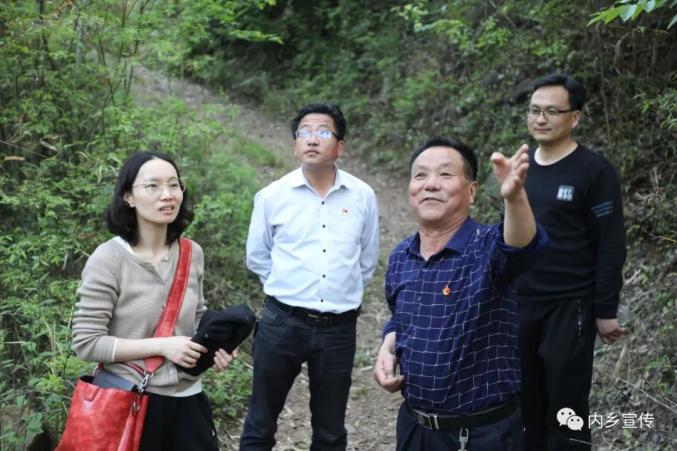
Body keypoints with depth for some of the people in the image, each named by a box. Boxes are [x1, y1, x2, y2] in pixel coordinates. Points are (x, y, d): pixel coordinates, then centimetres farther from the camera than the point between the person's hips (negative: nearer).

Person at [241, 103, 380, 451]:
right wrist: (288, 286, 9)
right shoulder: (272, 196, -3)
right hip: (281, 323, -1)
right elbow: (257, 258, 10)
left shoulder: (363, 196, 0)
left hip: (339, 328, 1)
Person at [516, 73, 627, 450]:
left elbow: (611, 247, -11)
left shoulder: (595, 171, -11)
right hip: (518, 304, 6)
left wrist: (606, 311, -12)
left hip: (569, 308, -6)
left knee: (565, 405, 0)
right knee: (524, 401, 14)